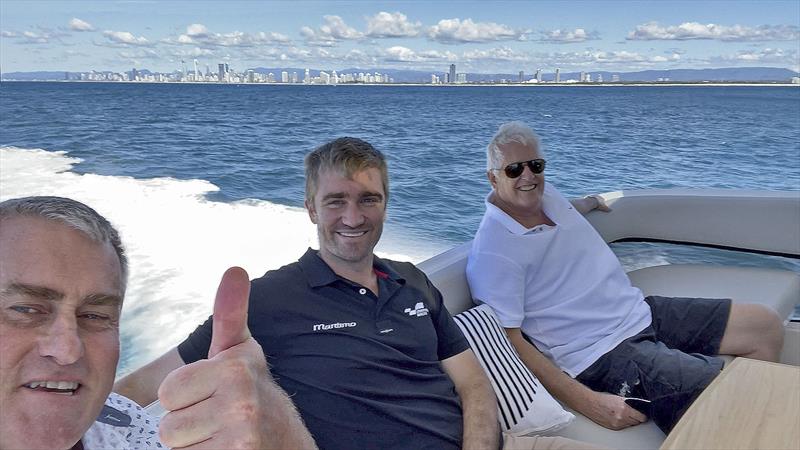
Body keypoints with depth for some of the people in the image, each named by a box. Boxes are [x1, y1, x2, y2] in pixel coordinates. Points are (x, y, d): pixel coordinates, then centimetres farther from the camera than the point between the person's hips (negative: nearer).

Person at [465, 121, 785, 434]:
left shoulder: (546, 194, 5)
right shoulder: (492, 252, -21)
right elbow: (510, 340, -24)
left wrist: (589, 202, 47)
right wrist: (587, 402, -29)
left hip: (639, 312, 10)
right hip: (603, 356, -9)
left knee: (766, 326, 11)